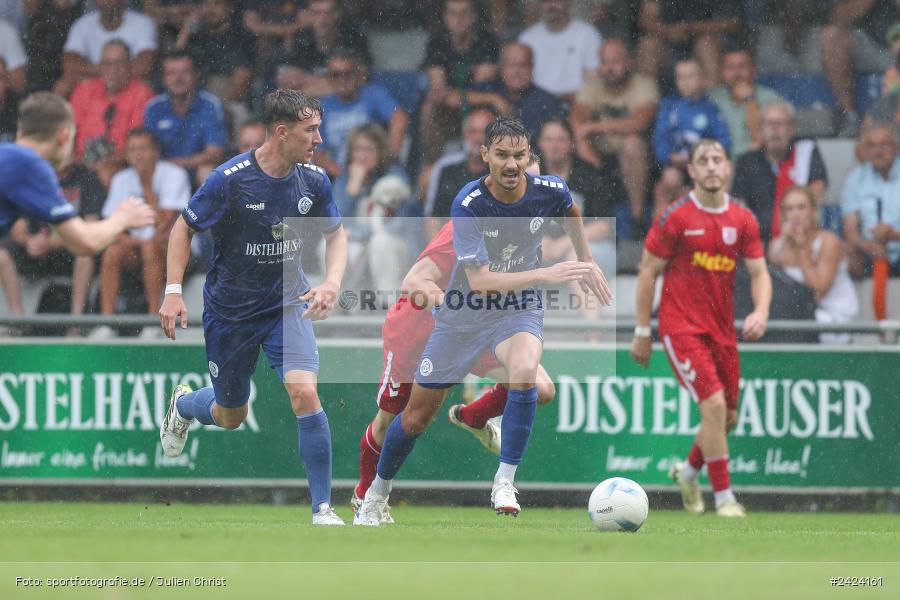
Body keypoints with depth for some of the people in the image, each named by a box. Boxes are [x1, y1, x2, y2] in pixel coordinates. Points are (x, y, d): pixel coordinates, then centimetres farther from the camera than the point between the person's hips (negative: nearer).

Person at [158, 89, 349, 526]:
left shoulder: (313, 180, -8)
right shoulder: (231, 179, -20)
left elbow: (336, 234, 9)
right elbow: (184, 228, -7)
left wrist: (332, 282, -9)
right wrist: (173, 292, -15)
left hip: (287, 304, 2)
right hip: (230, 309, -2)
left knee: (305, 394, -21)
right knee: (231, 417, 14)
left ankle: (323, 510, -13)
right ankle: (183, 404, 52)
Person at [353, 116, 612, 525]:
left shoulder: (550, 191, -14)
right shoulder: (468, 205, -25)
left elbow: (571, 211, 14)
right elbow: (480, 280, -33)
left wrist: (586, 262, 18)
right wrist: (546, 274, -41)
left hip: (519, 310, 1)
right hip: (464, 313, -1)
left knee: (524, 372, -34)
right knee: (416, 416, 7)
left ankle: (504, 482, -21)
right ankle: (377, 492, 33)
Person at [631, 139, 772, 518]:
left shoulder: (743, 220, 5)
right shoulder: (674, 218, -8)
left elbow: (759, 273, 6)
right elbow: (648, 273, -3)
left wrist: (761, 312, -15)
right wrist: (642, 333, -4)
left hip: (722, 328, 5)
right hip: (682, 326, -5)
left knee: (728, 416, 10)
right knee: (713, 405, -18)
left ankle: (688, 472, 39)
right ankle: (724, 498, -10)